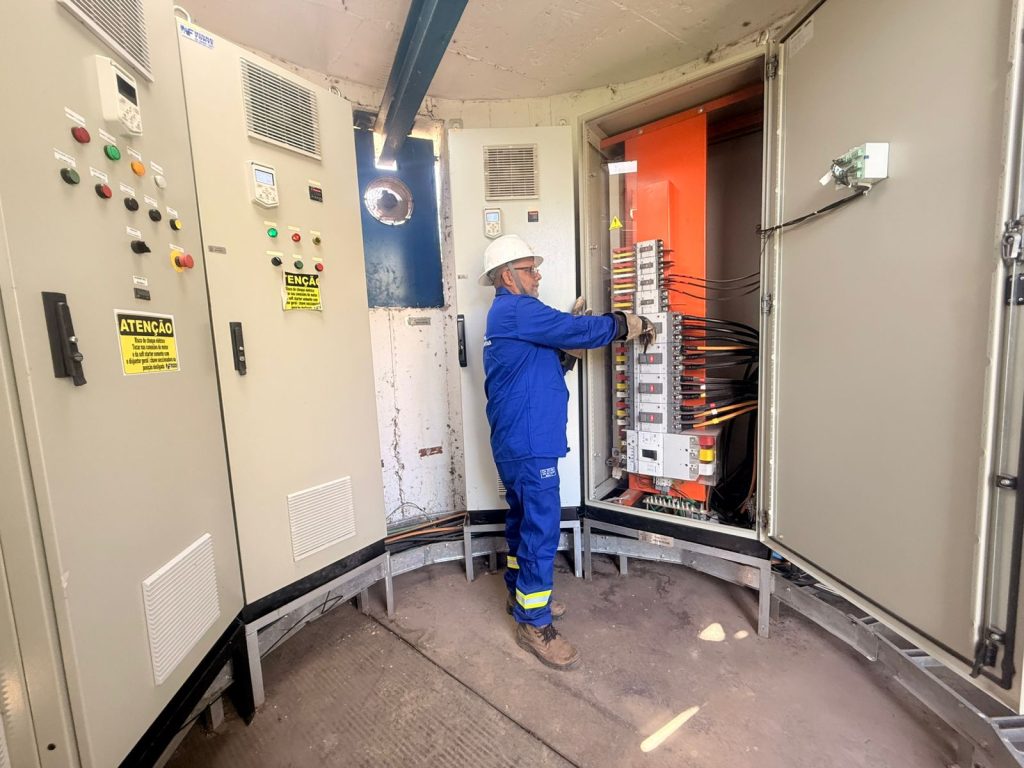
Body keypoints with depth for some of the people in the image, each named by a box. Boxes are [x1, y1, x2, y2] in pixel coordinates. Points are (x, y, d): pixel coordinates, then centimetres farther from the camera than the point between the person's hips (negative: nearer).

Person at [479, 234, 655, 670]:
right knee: (541, 531, -2)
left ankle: (520, 593, 37)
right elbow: (580, 330, -16)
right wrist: (630, 324, -2)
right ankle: (534, 624, 13)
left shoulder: (508, 316, 19)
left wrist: (569, 346, 6)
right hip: (529, 444, -11)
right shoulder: (517, 310, -13)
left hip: (515, 443, 11)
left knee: (523, 520, 20)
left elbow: (543, 365, 20)